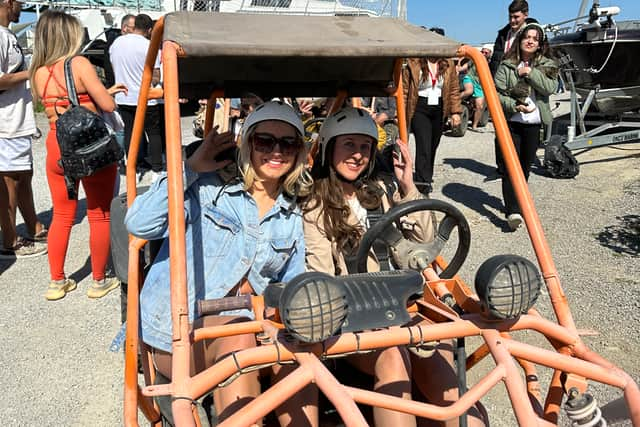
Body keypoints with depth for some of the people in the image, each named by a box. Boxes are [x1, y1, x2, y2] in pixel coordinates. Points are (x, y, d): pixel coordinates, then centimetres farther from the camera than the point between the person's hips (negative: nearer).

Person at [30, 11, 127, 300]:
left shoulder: (38, 73, 5)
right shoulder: (79, 64, -12)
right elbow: (108, 105, -15)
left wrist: (106, 91, 18)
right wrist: (104, 94, 7)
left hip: (57, 149, 5)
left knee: (62, 216, 17)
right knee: (99, 216, 9)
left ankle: (57, 282, 24)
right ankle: (99, 282, 18)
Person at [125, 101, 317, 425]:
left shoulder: (292, 219, 11)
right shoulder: (207, 189, -4)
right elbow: (139, 223, -17)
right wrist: (191, 166, -16)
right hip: (179, 335, -3)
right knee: (238, 335, -33)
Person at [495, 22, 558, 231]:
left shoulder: (547, 65, 8)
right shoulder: (507, 65, 1)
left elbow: (550, 88, -7)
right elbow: (497, 92, -4)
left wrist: (530, 72, -13)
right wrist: (515, 106, -17)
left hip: (534, 122, 3)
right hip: (511, 122, -3)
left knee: (525, 166, 11)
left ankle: (517, 202, 28)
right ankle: (513, 210, -15)